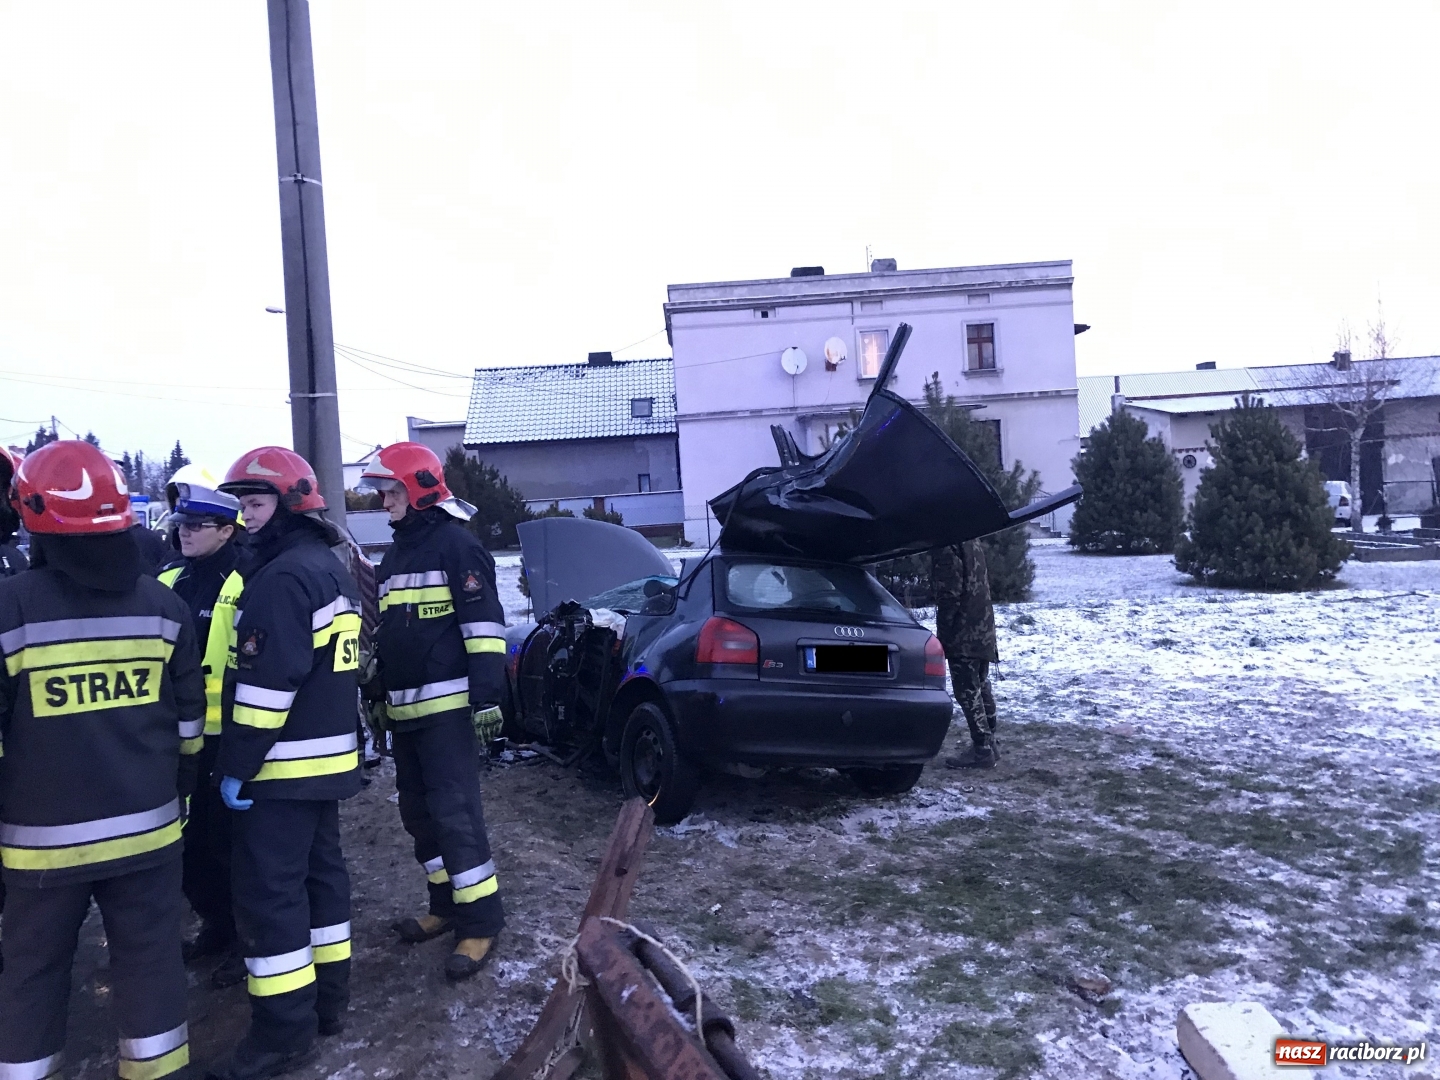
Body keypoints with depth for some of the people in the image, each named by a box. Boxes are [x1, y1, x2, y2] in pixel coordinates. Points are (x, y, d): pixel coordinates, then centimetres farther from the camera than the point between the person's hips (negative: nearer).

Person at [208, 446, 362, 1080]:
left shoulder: (283, 577, -19)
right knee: (320, 871, 17)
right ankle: (329, 997, 28)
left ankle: (283, 1029, 6)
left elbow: (266, 684, -23)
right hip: (329, 757, 10)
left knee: (267, 889, -2)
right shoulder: (330, 570, 14)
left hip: (283, 766, -10)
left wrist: (235, 766, -17)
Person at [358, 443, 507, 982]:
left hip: (447, 707, -9)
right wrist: (381, 700, 25)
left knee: (455, 813, -8)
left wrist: (487, 696, -21)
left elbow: (484, 624, -15)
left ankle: (480, 921, 2)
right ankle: (446, 904, 27)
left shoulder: (456, 544, -9)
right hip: (404, 711, 9)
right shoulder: (395, 554, 19)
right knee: (419, 813, 14)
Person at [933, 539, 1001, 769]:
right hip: (982, 629, 9)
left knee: (967, 692, -4)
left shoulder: (946, 549, -16)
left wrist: (942, 633, -13)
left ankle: (981, 750, -2)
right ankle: (988, 744, 23)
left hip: (964, 633, -9)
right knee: (981, 687, 16)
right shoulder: (972, 542, 12)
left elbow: (950, 595, -20)